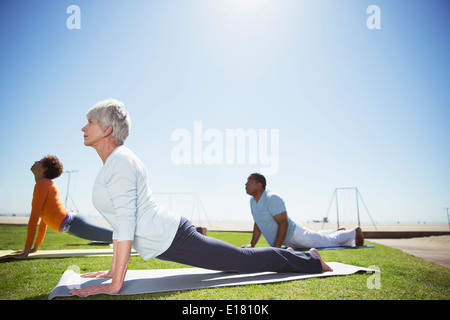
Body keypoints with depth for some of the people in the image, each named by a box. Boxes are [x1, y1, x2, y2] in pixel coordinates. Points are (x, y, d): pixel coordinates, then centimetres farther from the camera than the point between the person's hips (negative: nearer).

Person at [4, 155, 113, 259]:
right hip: (72, 221, 10)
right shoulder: (49, 185, 18)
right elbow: (44, 219, 22)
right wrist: (36, 247, 24)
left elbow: (34, 218, -16)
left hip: (72, 223, -10)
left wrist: (26, 252, -15)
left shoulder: (42, 184, -10)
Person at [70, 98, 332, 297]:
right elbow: (120, 222, 17)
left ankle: (310, 261, 23)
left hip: (171, 239, -9)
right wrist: (113, 270, 18)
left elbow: (126, 223, -24)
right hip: (169, 237, 9)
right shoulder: (114, 163, 13)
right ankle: (308, 259, 36)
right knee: (242, 260, 20)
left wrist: (115, 284, -22)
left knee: (243, 260, 5)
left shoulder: (120, 162, -18)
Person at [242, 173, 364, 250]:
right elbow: (257, 224, 10)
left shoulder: (272, 198, -31)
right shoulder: (253, 201, -3)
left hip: (294, 234, -8)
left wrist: (276, 247, -33)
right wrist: (252, 244, 4)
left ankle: (354, 232, 33)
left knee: (329, 241, 12)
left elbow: (283, 223, -31)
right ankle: (338, 232, 52)